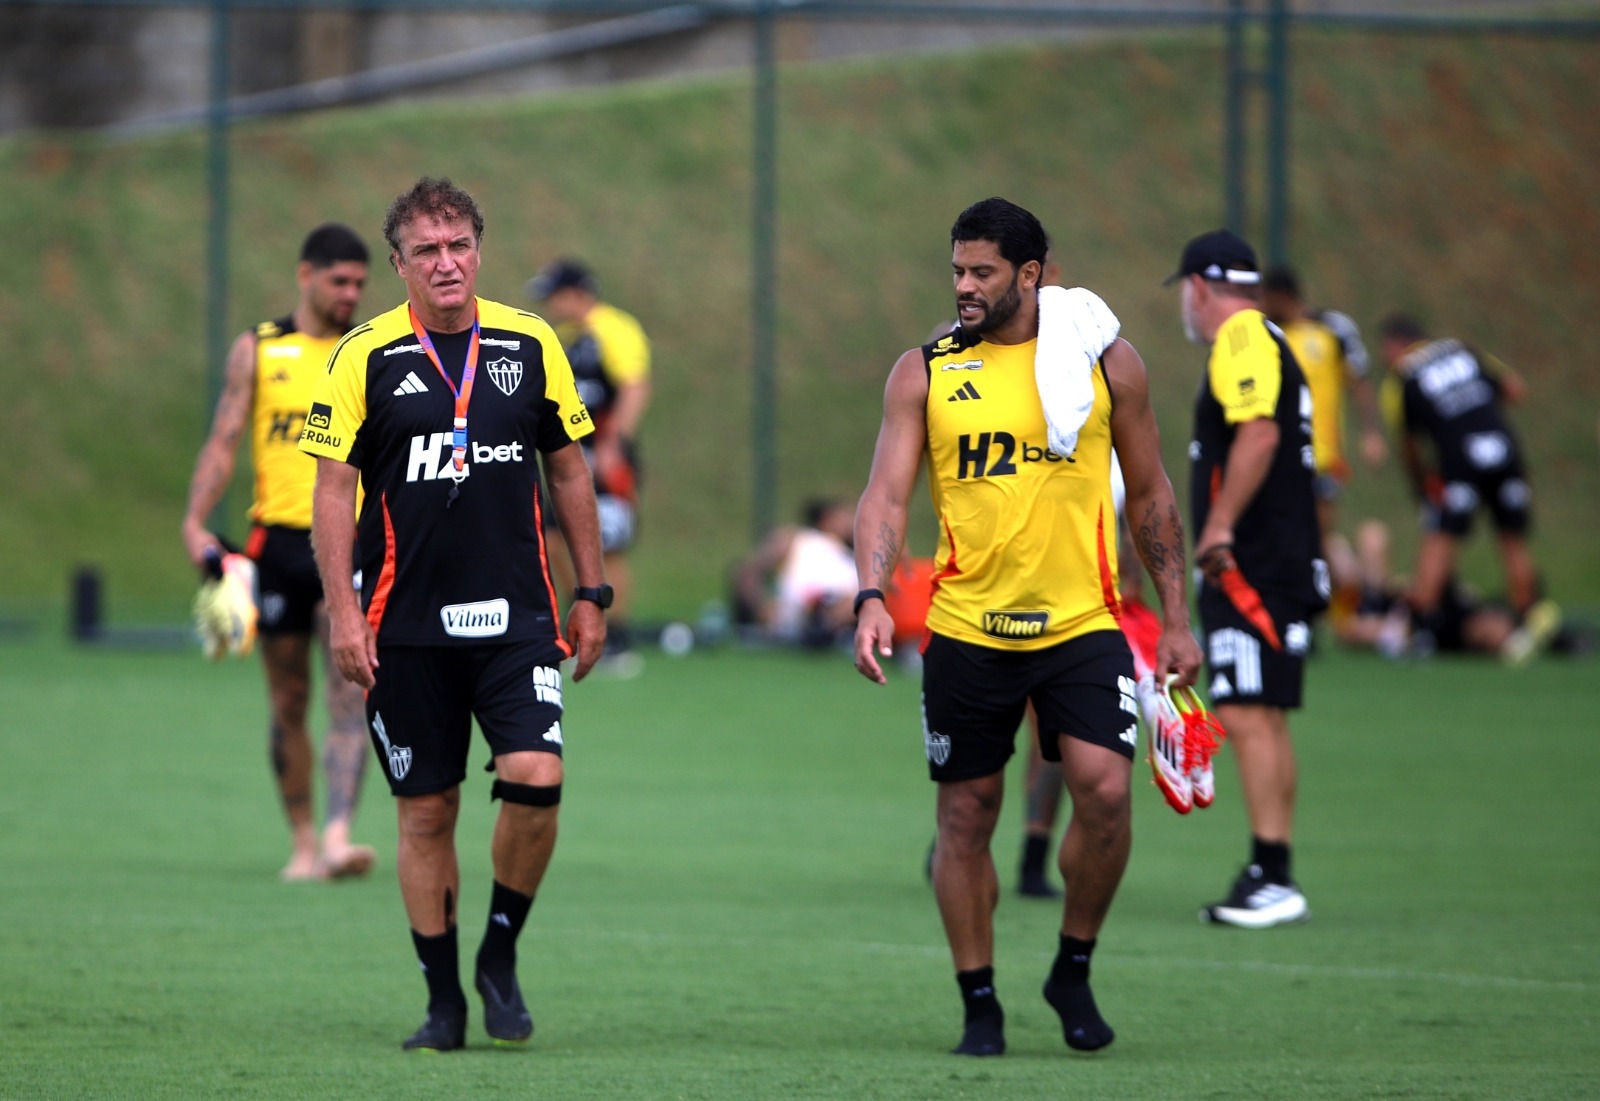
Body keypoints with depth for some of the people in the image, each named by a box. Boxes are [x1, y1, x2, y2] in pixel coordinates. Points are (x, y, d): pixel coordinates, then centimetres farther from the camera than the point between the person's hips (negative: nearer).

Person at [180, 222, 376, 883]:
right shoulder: (258, 351, 7)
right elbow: (224, 440, 4)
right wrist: (195, 522, -7)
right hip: (278, 538, 1)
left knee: (350, 696, -15)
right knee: (288, 704, 7)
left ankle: (339, 837, -22)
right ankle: (303, 842, 17)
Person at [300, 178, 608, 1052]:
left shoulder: (530, 345, 4)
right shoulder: (363, 358, -2)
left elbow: (568, 471, 11)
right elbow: (334, 489, -2)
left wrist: (590, 594, 9)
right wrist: (342, 613, -9)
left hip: (515, 616, 1)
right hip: (407, 625, -1)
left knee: (535, 780, -16)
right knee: (426, 813, 2)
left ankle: (500, 955, 6)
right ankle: (444, 1000, 13)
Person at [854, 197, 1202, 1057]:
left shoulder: (1105, 363, 4)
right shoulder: (924, 372, 3)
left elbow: (1149, 494, 12)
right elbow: (886, 493, -3)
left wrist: (1175, 616, 10)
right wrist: (871, 598, -19)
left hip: (1081, 623, -1)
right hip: (965, 627, 1)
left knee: (1104, 788, -16)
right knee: (965, 815, 3)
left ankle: (1073, 970, 6)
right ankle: (979, 1005, 16)